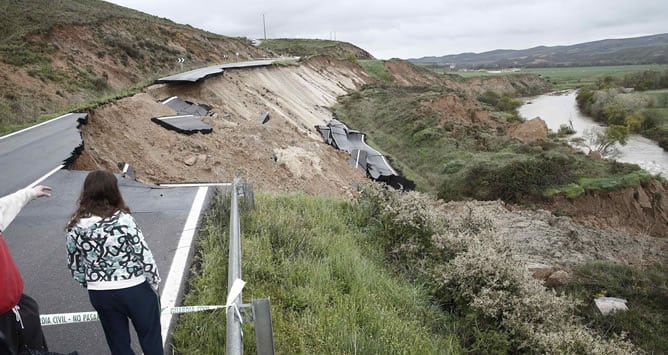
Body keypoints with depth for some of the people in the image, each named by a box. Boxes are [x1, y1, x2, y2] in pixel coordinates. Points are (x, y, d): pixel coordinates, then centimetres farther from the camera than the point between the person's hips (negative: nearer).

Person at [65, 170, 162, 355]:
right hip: (134, 289, -4)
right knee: (151, 339, 17)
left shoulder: (75, 227, -7)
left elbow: (74, 265, 4)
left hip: (100, 294, 4)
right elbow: (145, 256, -17)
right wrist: (154, 284, -1)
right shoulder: (123, 220, -20)